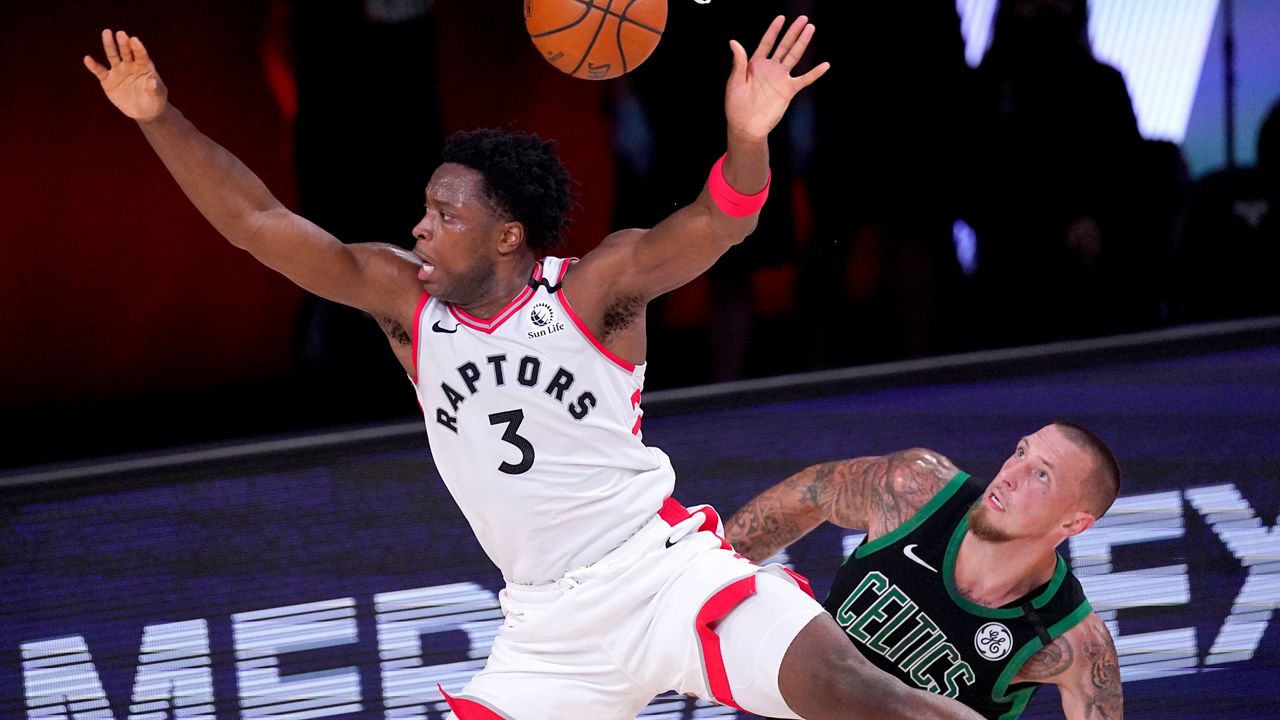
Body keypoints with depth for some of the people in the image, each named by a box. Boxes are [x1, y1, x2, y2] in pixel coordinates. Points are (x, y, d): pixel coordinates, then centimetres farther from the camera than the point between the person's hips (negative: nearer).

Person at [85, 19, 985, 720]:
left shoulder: (595, 289, -10)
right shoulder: (404, 299, 3)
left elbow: (713, 227, -26)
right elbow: (259, 222, 2)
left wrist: (748, 140, -48)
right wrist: (160, 117, -8)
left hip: (666, 572, -5)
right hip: (551, 627, 5)